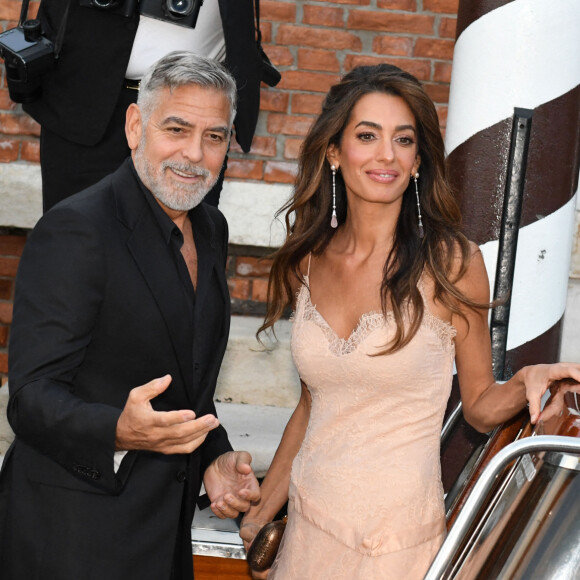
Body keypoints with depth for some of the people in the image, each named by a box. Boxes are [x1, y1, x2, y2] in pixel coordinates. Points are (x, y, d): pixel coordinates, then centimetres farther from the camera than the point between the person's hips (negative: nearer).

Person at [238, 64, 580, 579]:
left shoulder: (454, 263, -10)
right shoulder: (309, 262, 1)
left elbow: (480, 406, -2)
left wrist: (527, 383, -22)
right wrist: (262, 515, 12)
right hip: (308, 529, 4)